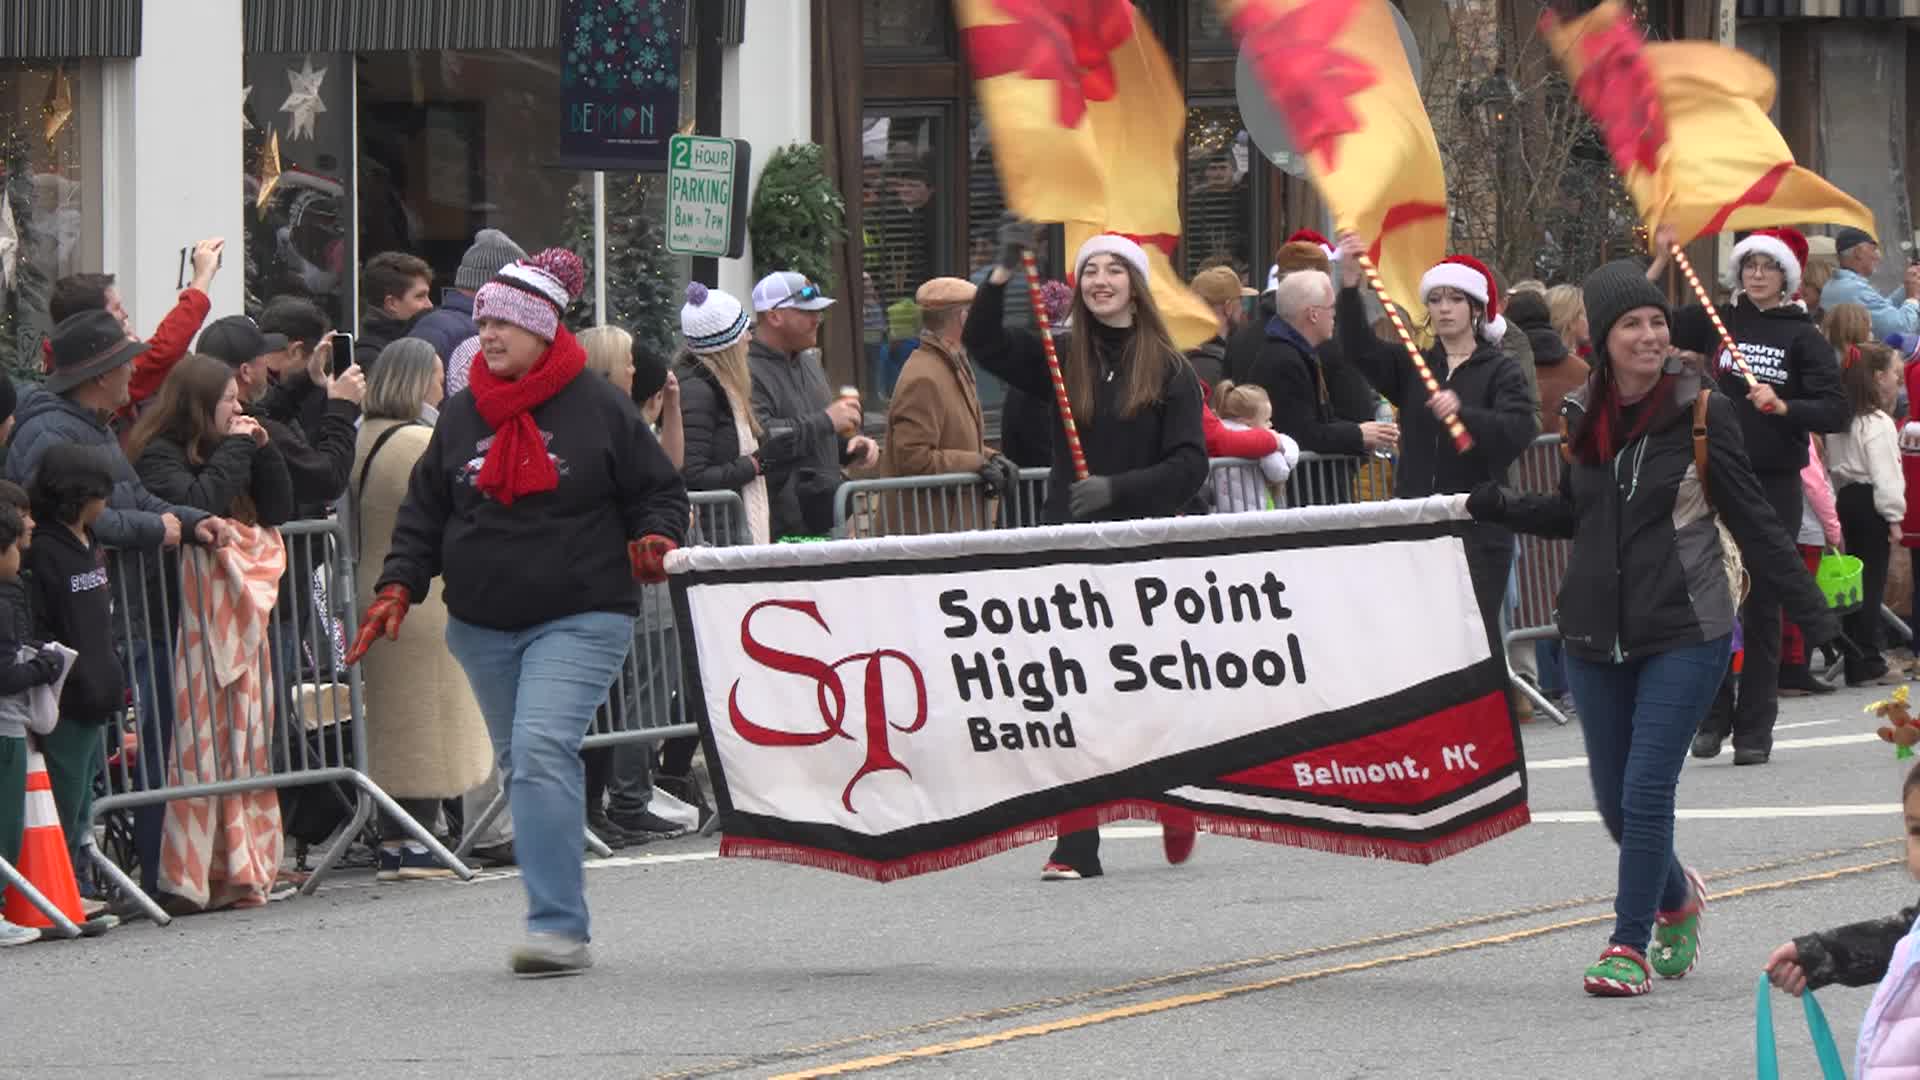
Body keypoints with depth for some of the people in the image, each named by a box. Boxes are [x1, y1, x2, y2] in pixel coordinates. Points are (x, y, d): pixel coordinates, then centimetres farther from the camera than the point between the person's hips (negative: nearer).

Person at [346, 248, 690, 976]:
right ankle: (562, 932, 16)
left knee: (542, 751, -21)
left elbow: (658, 489, 7)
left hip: (580, 619, -6)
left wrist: (654, 538, -13)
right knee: (521, 767, 8)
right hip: (482, 625, 6)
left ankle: (556, 926, -22)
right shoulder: (462, 417, 11)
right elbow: (424, 512, 15)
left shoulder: (598, 409, -1)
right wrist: (398, 587, 3)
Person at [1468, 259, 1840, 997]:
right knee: (1614, 800, 11)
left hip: (1685, 632, -5)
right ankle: (1676, 898, 39)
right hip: (1596, 633, 5)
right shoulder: (1584, 417, 5)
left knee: (1646, 789, -11)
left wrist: (1816, 619, -7)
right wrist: (1494, 508, 6)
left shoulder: (1703, 414, -7)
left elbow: (1753, 523, -5)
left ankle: (1630, 946, -2)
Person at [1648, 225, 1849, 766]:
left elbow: (1835, 411, -5)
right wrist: (1661, 260, -1)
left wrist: (1784, 407, -22)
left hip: (1776, 482, -2)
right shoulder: (1717, 321, 8)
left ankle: (1755, 729, 6)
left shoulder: (1802, 335, 0)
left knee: (1763, 609, 2)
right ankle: (1713, 716, 10)